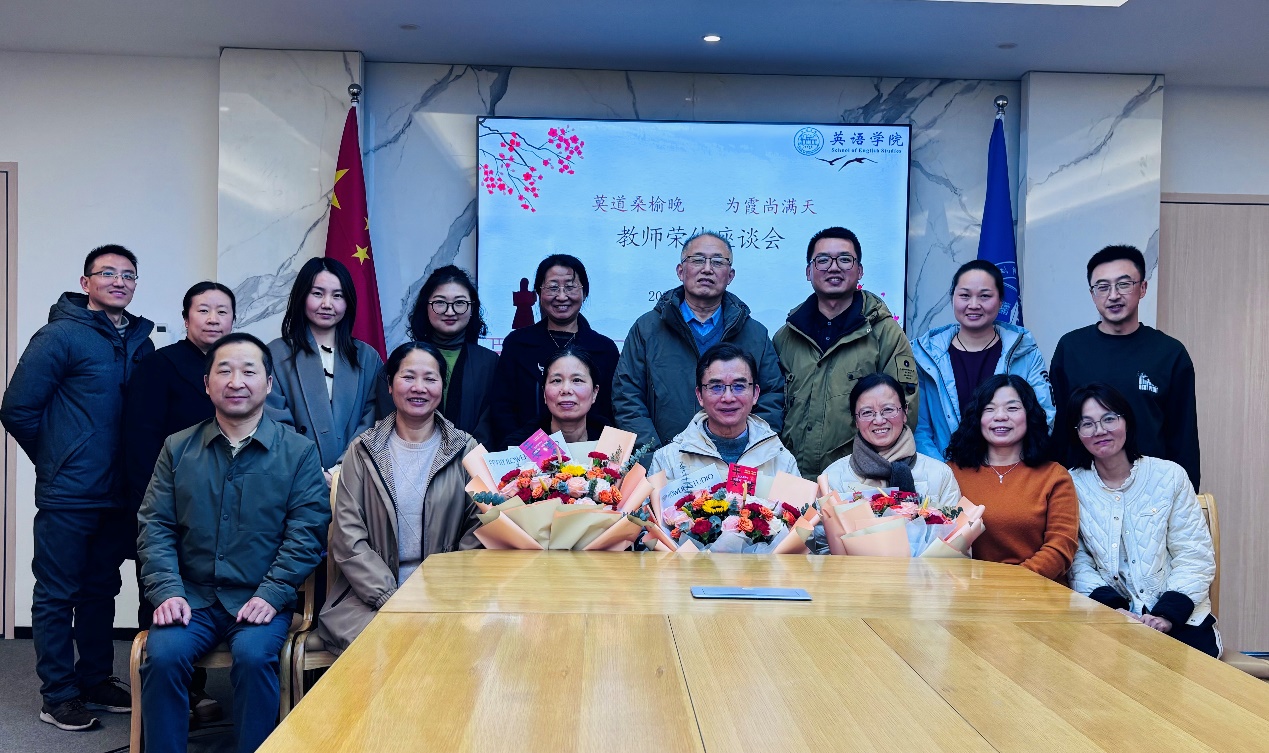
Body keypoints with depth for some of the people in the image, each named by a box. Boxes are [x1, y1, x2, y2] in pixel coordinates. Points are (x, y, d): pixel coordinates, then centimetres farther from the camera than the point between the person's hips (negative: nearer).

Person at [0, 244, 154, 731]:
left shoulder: (140, 343, 8)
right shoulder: (61, 336, -9)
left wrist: (133, 471, 6)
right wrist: (57, 462, -1)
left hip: (119, 494, 6)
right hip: (68, 495, -6)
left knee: (101, 590, 16)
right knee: (57, 594, 5)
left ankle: (96, 680, 28)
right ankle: (58, 694, 16)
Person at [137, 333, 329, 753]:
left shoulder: (298, 452, 2)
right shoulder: (177, 449, 10)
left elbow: (306, 533, -3)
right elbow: (155, 526, 6)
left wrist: (270, 595, -14)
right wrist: (166, 591, -8)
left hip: (261, 600, -2)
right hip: (191, 596, 2)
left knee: (253, 655, -29)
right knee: (163, 654, -24)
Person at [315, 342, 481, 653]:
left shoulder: (466, 451, 7)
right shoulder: (363, 452, 7)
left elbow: (478, 533, 3)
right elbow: (348, 539, 0)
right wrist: (391, 599, -13)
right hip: (370, 596, 0)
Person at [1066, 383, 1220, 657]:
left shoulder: (1169, 475, 1)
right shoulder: (1072, 486, 2)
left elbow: (1195, 556, 0)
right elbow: (1077, 563, 0)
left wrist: (1167, 614, -14)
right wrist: (1112, 608, -16)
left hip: (1179, 619, 0)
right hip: (1107, 618, 0)